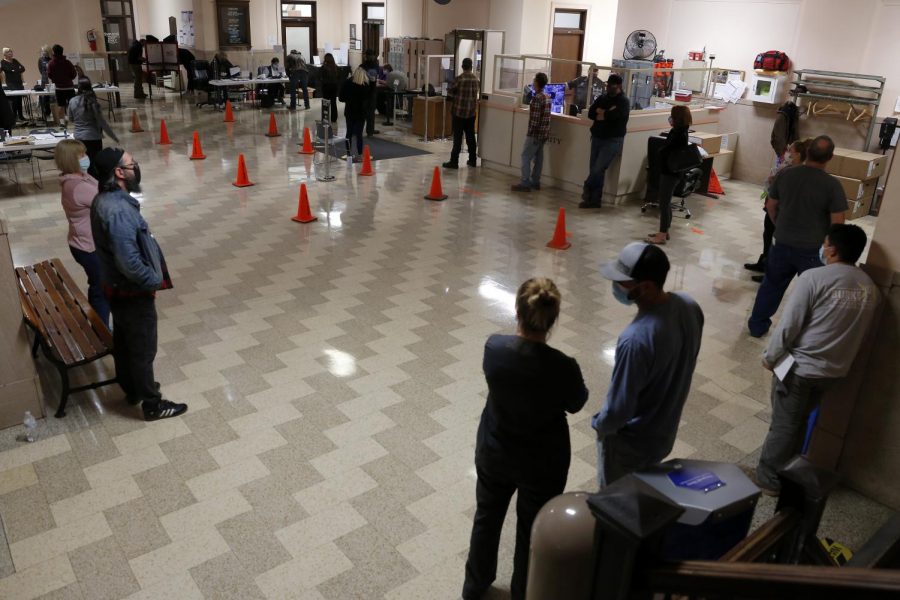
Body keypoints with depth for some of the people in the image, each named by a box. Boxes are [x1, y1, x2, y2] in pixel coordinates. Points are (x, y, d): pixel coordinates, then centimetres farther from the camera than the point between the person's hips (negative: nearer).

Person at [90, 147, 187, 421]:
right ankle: (152, 405, 19)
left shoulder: (104, 200, 3)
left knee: (124, 342, 24)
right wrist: (154, 281, -15)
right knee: (143, 349, 5)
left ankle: (132, 389, 42)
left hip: (117, 288, 10)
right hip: (132, 293, -10)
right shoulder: (117, 211, -30)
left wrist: (150, 278, 14)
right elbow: (129, 262, -31)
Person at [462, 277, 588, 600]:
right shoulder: (562, 367, -29)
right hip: (542, 464, -3)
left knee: (487, 517, 28)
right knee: (532, 531, 22)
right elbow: (576, 404, -7)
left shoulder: (494, 347, -22)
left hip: (493, 453, 3)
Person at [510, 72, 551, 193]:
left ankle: (525, 183, -7)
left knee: (526, 156, -5)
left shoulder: (537, 98, -18)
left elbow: (535, 118, -21)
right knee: (538, 157, 13)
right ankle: (535, 182, 19)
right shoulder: (547, 97, 11)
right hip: (544, 132, 9)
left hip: (536, 133, -9)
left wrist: (530, 133, -15)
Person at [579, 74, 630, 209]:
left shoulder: (623, 102, -5)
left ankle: (587, 189, 10)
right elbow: (590, 113, 0)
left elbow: (614, 115, -21)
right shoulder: (602, 98, 12)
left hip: (613, 140, -6)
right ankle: (595, 199, 11)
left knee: (598, 169, -14)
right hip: (597, 138, 6)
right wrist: (607, 113, -12)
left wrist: (601, 113, -4)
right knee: (594, 169, 5)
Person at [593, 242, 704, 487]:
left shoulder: (636, 340, -39)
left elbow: (619, 410, -29)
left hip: (631, 443, -7)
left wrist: (599, 424, -7)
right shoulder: (690, 306, -15)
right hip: (665, 431, 7)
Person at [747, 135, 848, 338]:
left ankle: (757, 325, 27)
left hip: (783, 243, 3)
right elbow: (837, 223, -14)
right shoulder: (832, 185, -17)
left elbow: (771, 206, 5)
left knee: (771, 285, 18)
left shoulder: (785, 174, -6)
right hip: (813, 249, -3)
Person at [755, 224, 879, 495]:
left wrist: (770, 357, -4)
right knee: (799, 422, 22)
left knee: (783, 424, 7)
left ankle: (769, 479, 19)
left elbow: (788, 325, -18)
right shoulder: (870, 288, 1)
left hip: (799, 367, -6)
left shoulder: (814, 277, -20)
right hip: (834, 370, 6)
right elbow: (861, 333, 10)